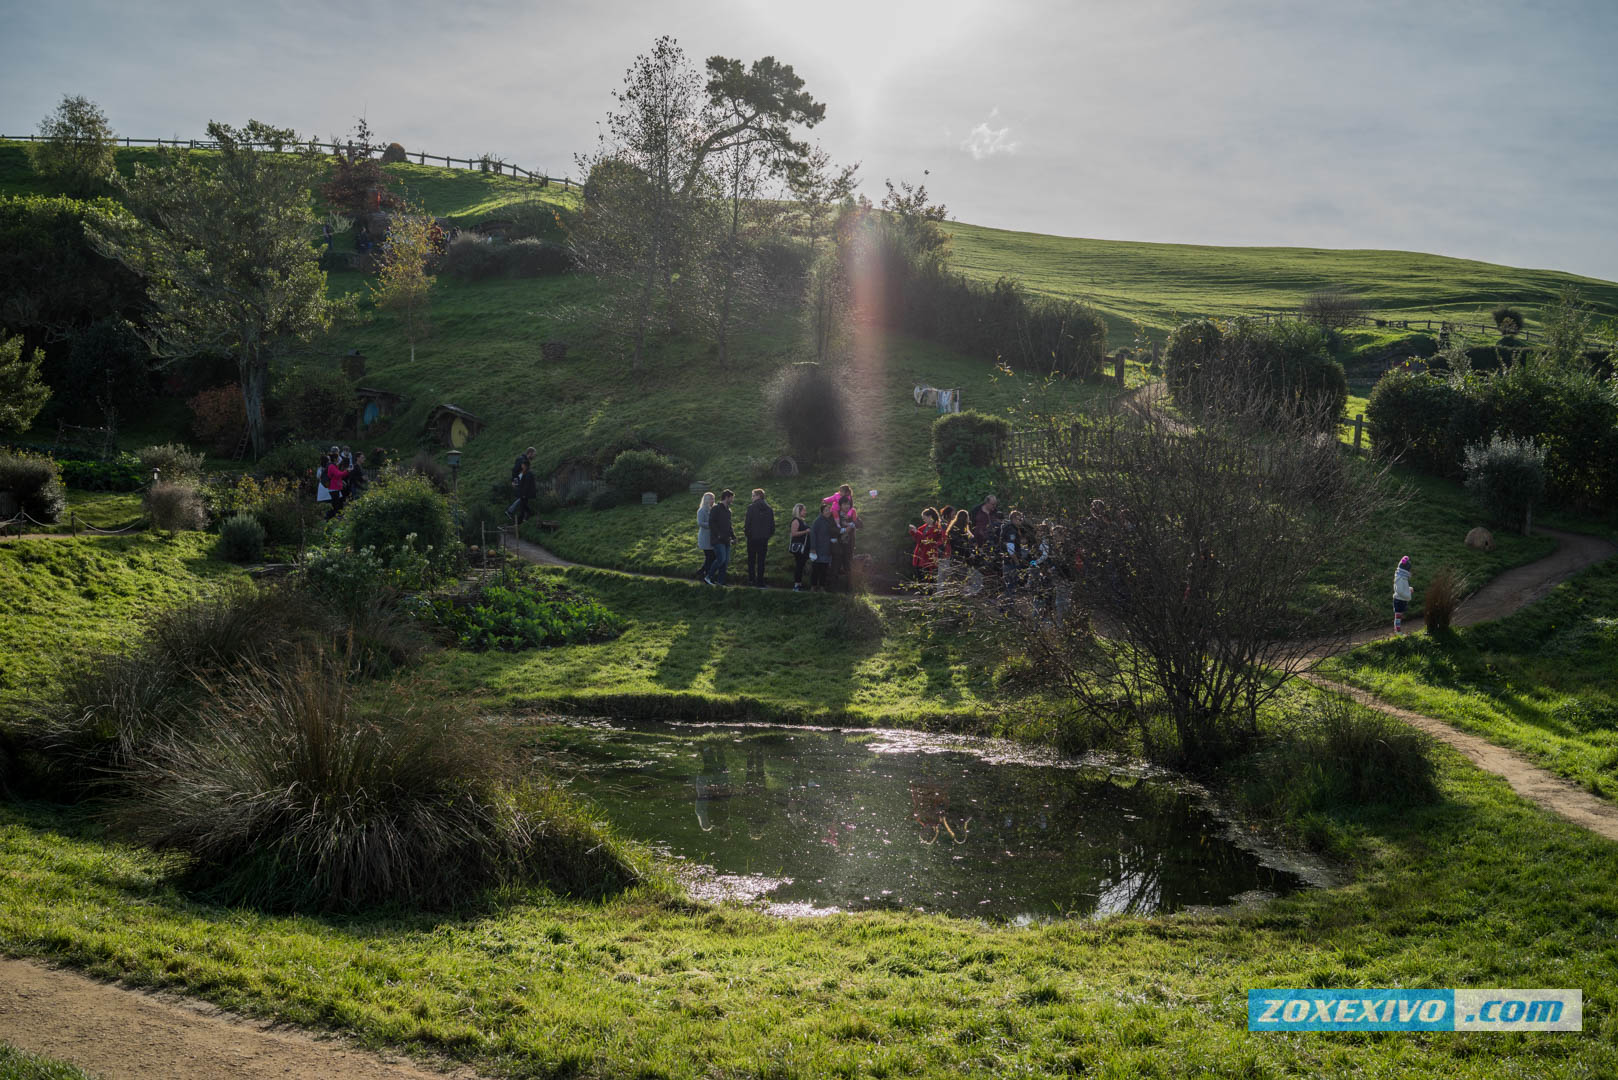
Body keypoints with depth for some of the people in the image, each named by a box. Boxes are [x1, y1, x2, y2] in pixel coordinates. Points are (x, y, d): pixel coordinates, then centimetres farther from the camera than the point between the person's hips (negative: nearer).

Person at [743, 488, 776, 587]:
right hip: (764, 538, 3)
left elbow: (747, 522, -10)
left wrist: (746, 533, 3)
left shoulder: (752, 507, -8)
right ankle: (760, 582, 3)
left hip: (753, 538, -3)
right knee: (761, 560, 6)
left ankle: (751, 580, 3)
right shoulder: (769, 508, 5)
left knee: (751, 560, 8)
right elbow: (772, 524, 7)